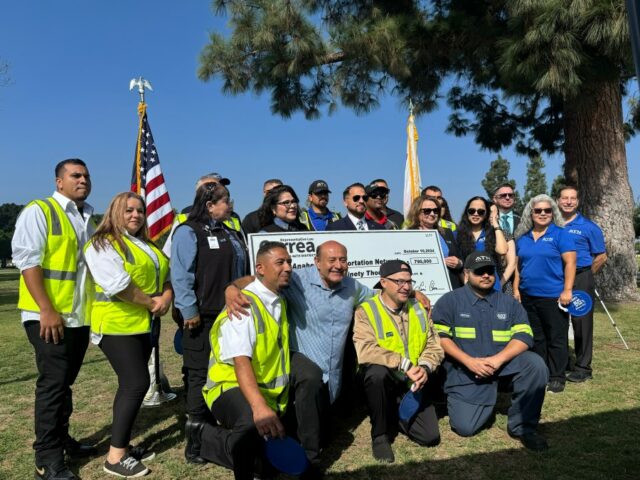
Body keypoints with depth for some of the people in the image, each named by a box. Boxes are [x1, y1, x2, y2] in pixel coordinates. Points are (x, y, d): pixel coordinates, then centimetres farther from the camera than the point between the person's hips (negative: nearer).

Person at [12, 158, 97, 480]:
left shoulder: (87, 220, 17)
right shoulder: (39, 211, -6)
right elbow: (26, 260, -14)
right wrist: (47, 310, -21)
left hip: (80, 317, 7)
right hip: (49, 317, -7)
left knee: (65, 382, 16)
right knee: (53, 384, -4)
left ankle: (61, 440, 29)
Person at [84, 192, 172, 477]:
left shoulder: (147, 245, 18)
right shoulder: (103, 244, -9)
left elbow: (165, 274, 13)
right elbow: (118, 285, -20)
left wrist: (166, 297, -7)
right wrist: (151, 302, -14)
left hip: (144, 325, 8)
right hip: (117, 324, -8)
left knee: (131, 385, 12)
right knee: (137, 384, -12)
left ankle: (122, 445, 23)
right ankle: (116, 456, -2)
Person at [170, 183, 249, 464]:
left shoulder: (229, 232, 17)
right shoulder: (188, 231, -8)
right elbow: (180, 274, -15)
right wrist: (189, 311, -19)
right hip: (203, 316, -7)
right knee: (201, 375, 0)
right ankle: (196, 438, 11)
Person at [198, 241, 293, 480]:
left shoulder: (280, 302, 10)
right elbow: (241, 362, -28)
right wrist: (259, 406, -42)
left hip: (269, 392, 9)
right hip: (233, 389, -8)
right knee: (253, 427, -38)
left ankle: (219, 437, 20)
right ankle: (209, 437, -8)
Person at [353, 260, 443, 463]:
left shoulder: (419, 309, 3)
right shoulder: (366, 311, -15)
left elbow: (434, 346, 2)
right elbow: (366, 351, -29)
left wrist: (425, 368, -19)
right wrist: (405, 364, -29)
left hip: (413, 384, 4)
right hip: (380, 380, -4)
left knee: (430, 437, -9)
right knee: (377, 371, -38)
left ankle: (397, 414, 24)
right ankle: (380, 435, -14)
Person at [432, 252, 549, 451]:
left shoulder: (509, 302, 6)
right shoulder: (449, 301, -1)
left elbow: (524, 336, -4)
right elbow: (440, 337, -8)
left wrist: (498, 359, -21)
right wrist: (470, 362, -20)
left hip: (503, 363, 2)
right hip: (464, 371, -2)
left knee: (535, 364, -26)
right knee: (465, 427, -12)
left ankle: (522, 425, -7)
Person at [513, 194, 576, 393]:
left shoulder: (560, 234, -4)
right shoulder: (522, 237, 10)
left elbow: (570, 263, -10)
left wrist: (567, 290, -16)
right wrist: (516, 289, 8)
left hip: (553, 296, -5)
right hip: (528, 297, 5)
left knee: (556, 339, 3)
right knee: (535, 338, 14)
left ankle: (556, 378, 14)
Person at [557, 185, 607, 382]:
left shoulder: (588, 227, -2)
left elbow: (601, 257, 1)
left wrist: (585, 277, 2)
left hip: (581, 280, -3)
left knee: (581, 323, 0)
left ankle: (583, 368, 10)